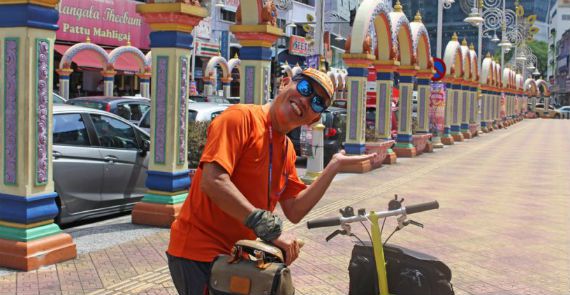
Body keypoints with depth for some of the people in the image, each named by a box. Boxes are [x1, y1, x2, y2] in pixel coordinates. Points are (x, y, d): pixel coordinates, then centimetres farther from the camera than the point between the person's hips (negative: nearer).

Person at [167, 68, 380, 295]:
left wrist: (335, 166, 0)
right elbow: (212, 182, -26)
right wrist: (270, 228, -26)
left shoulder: (287, 149, 11)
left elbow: (294, 212, 4)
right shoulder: (241, 117, -14)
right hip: (200, 254, -8)